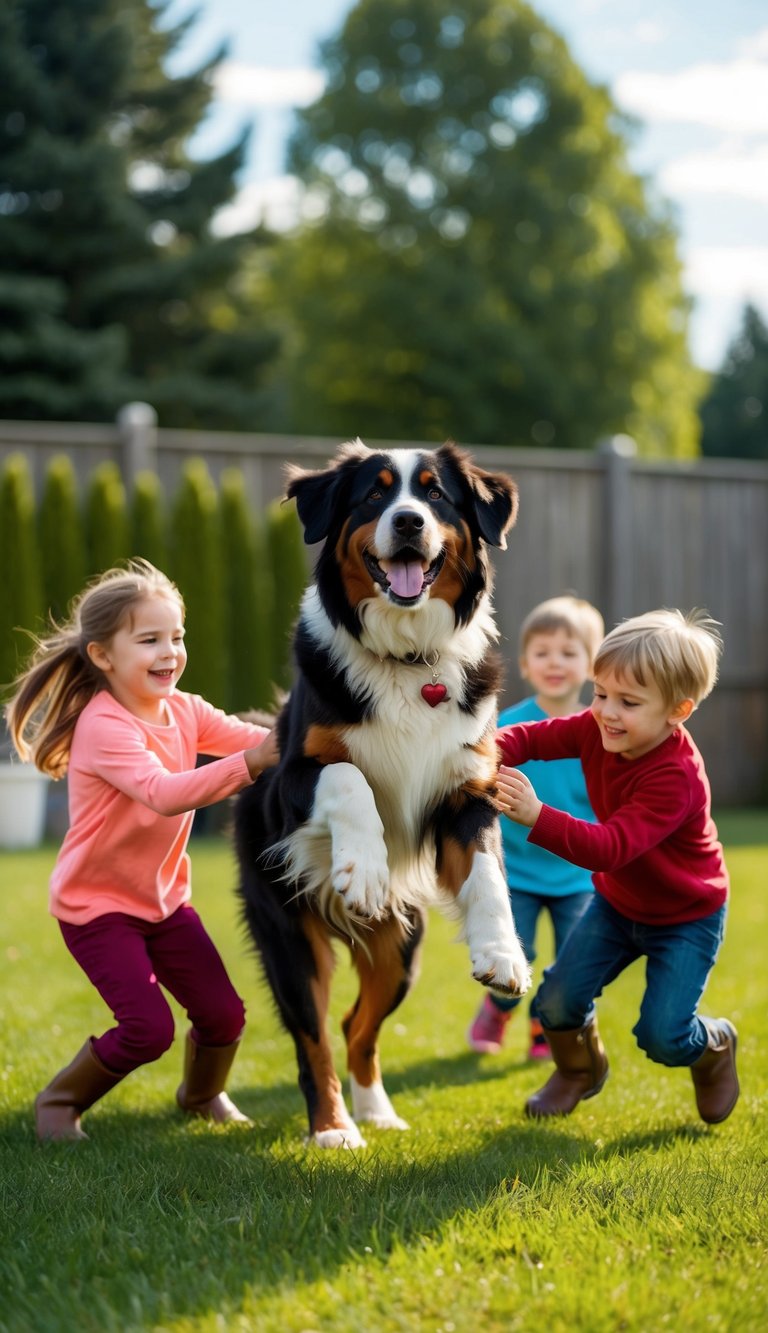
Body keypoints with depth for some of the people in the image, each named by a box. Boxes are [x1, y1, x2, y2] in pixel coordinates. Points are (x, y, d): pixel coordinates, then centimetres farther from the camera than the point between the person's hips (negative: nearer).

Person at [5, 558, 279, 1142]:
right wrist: (248, 763, -49)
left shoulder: (184, 710, -3)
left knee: (224, 1015, 0)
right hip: (96, 904, -6)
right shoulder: (102, 727, -25)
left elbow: (249, 737, -16)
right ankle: (59, 1101, 10)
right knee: (148, 1028, -16)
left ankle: (202, 1093, 33)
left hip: (164, 897, 6)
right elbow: (164, 794, -40)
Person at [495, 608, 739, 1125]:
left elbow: (612, 847, -45)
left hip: (687, 917, -6)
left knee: (661, 1036, -13)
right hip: (617, 903, 6)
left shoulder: (676, 776, -37)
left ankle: (714, 1047, 24)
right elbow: (533, 737, -17)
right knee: (558, 1001, -5)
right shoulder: (598, 729, -16)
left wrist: (537, 816, -59)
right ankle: (580, 1071, 28)